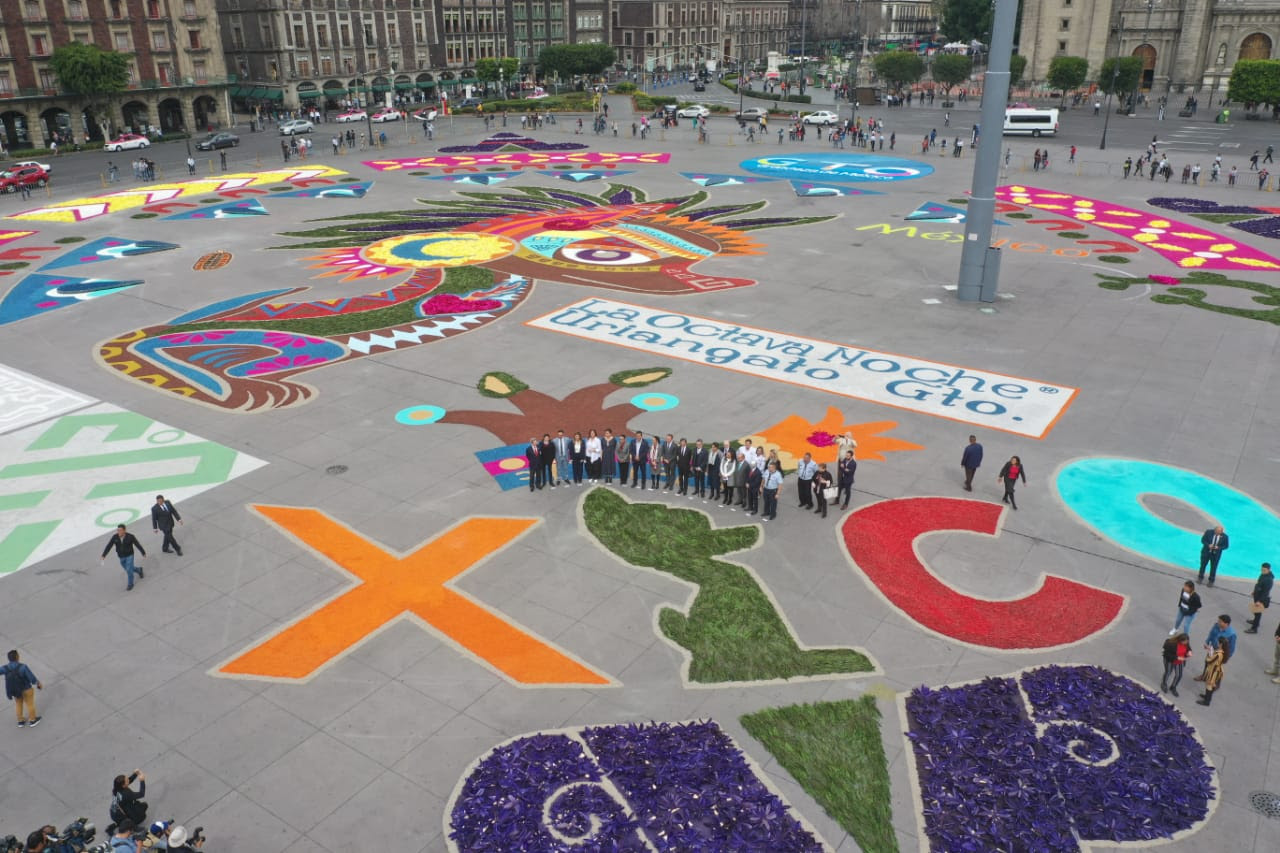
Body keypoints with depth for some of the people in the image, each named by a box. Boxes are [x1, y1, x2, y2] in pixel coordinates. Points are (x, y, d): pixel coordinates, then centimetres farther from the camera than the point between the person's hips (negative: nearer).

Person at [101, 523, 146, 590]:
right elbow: (109, 546, -13)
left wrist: (143, 552, -2)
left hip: (129, 556, -4)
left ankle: (130, 584, 16)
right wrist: (103, 555, -21)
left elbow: (137, 544, -12)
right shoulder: (115, 537, -15)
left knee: (129, 570, -4)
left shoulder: (130, 536, -22)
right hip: (121, 557, 4)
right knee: (127, 569, 19)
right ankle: (139, 570, 48)